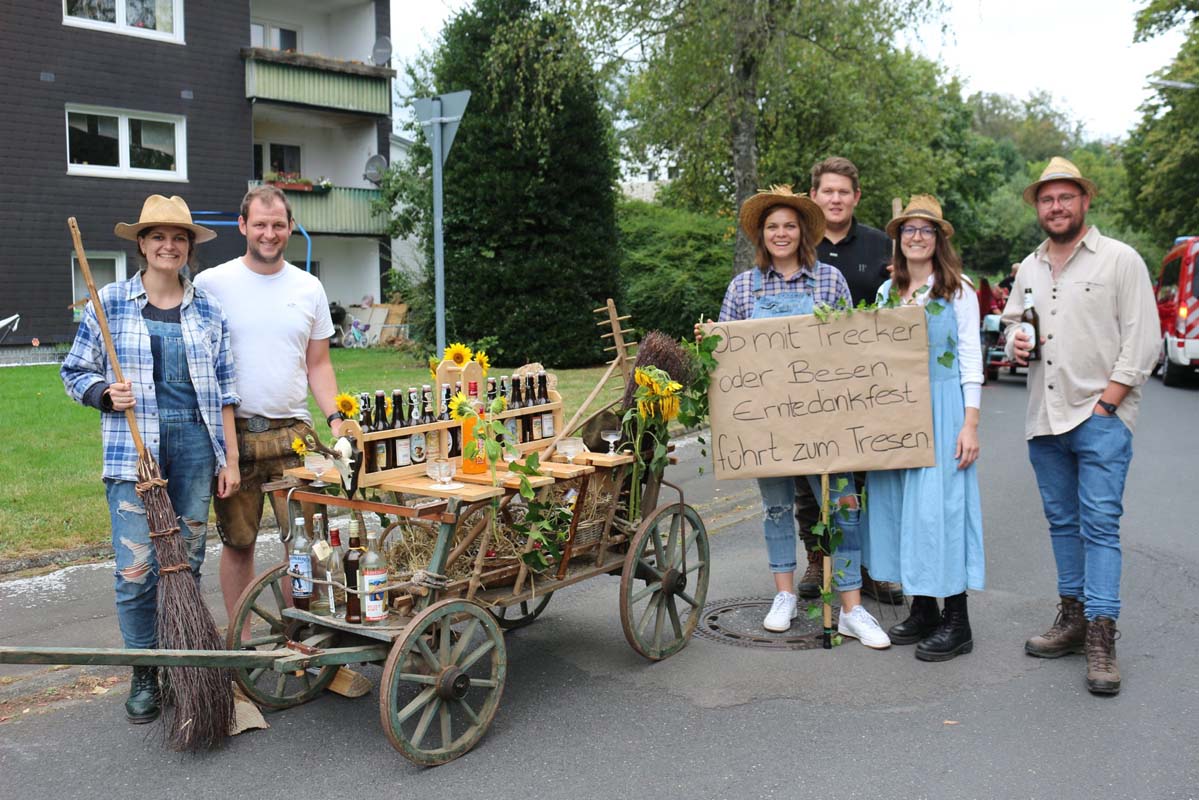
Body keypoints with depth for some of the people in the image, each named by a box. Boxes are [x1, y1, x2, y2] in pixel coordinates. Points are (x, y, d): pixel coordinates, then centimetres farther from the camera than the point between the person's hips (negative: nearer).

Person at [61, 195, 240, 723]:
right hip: (134, 449, -2)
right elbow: (75, 371, 9)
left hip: (195, 446, 2)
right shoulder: (109, 303, 2)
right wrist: (106, 394, -13)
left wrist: (230, 458, 4)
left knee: (189, 564, 8)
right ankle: (144, 674, 15)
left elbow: (224, 387, 8)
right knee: (136, 569, -4)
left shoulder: (207, 309, 8)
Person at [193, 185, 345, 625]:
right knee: (238, 542, 8)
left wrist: (335, 418, -1)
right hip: (232, 433, -2)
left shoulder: (309, 288, 9)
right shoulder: (211, 283, 1)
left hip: (293, 432, 2)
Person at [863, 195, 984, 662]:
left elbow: (970, 357, -3)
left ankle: (956, 622, 2)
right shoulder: (886, 291, 13)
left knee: (939, 503, -7)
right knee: (900, 504, 6)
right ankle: (922, 610, 18)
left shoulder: (958, 290, 0)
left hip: (942, 407, -5)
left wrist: (970, 423, -10)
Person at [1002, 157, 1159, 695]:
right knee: (1062, 522, 12)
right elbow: (1011, 321, 26)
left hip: (1101, 416, -6)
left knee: (1100, 524, -8)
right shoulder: (1028, 269, 15)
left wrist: (1107, 401, -13)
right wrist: (1015, 342, 2)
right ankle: (1073, 617, 23)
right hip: (1043, 418, 6)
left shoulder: (1120, 260, -2)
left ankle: (1101, 638, -5)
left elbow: (1142, 339, -7)